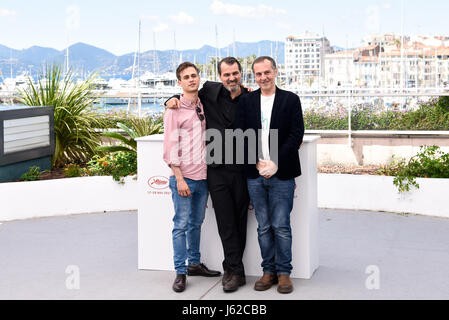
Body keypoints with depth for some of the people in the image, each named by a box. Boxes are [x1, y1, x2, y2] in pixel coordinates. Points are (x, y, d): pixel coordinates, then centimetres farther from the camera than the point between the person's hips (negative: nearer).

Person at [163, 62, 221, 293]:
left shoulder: (204, 107, 10)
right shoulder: (174, 110, -6)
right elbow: (170, 147, -10)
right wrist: (179, 178, -15)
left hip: (202, 176, 5)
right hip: (183, 177, -5)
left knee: (196, 223, 14)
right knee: (181, 225, -1)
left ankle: (194, 263, 27)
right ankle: (180, 272, 5)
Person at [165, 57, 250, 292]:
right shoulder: (210, 91, 4)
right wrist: (173, 100, 1)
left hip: (242, 170, 0)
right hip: (217, 170, 0)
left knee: (240, 221, 6)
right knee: (226, 222, 1)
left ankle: (232, 268, 20)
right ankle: (236, 271, 9)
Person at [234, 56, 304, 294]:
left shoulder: (291, 99, 2)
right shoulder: (246, 101, 9)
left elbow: (296, 135, -5)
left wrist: (275, 163, -12)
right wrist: (257, 163, -8)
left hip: (281, 175, -2)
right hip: (255, 175, 3)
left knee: (281, 226, 0)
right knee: (263, 227, 9)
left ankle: (284, 272, 12)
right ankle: (268, 271, 18)